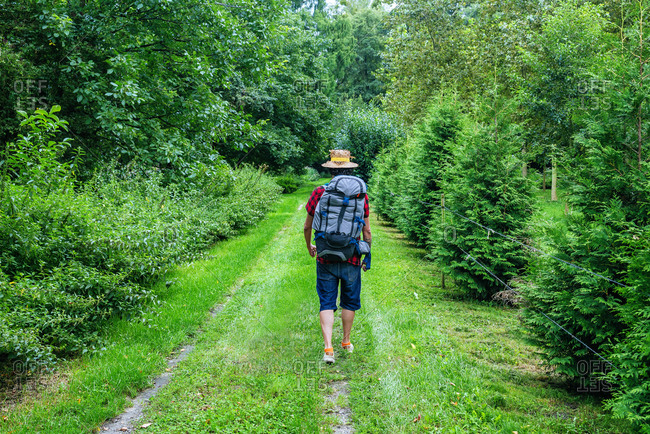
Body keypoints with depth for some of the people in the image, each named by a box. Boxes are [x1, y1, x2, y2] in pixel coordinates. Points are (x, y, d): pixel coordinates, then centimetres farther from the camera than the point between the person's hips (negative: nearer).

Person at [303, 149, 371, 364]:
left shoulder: (319, 193, -5)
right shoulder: (360, 194, -4)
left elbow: (307, 226, 3)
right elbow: (366, 230, -1)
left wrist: (309, 246, 21)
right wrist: (367, 255, 12)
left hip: (326, 258, 0)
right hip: (351, 258, 1)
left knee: (327, 304, 6)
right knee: (349, 302, 17)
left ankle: (328, 347, -5)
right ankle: (346, 342, 30)